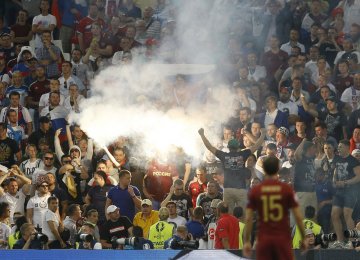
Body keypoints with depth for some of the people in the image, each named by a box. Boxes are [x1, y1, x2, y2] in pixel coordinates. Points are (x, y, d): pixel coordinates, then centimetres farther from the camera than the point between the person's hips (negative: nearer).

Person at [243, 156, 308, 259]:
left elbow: (248, 218, 0)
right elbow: (298, 216, -4)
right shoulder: (287, 189, -3)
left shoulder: (255, 190, 0)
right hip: (283, 238, -1)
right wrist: (303, 238, 6)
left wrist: (247, 241, 6)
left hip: (263, 239, 1)